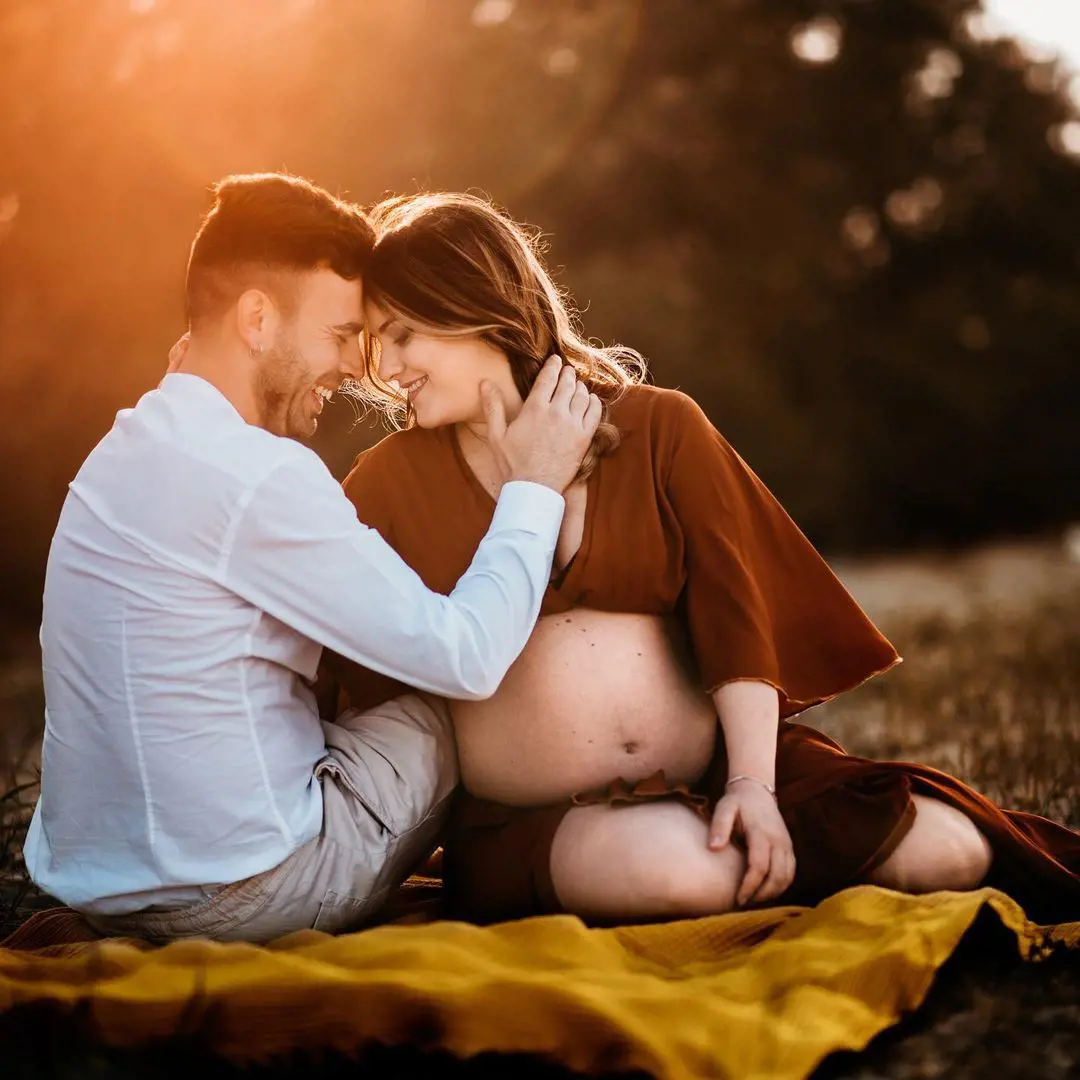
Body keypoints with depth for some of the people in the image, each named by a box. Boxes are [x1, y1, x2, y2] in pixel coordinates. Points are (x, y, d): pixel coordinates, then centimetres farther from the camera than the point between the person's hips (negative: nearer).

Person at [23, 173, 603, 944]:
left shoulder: (136, 446, 9)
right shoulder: (253, 476, -22)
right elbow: (468, 659, -20)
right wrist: (533, 489, -7)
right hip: (231, 894, -9)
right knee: (466, 713, 8)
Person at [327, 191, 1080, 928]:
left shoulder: (660, 428, 5)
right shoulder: (384, 487, 4)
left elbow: (732, 609, -3)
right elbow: (369, 696, 6)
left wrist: (753, 781, -14)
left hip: (715, 775, 2)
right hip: (530, 822, -1)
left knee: (945, 848, -18)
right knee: (681, 867, -36)